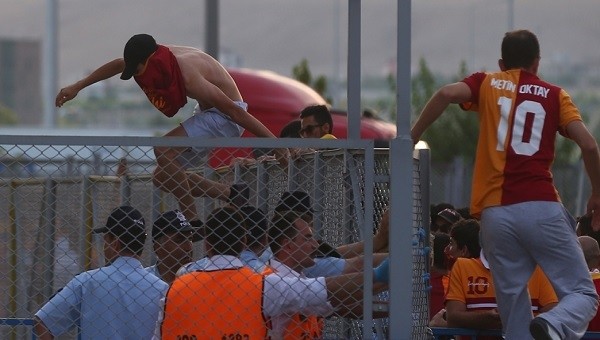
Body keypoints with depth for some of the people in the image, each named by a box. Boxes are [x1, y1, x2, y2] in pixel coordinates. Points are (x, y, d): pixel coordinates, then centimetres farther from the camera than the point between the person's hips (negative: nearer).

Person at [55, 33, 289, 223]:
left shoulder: (188, 77, -31)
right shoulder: (162, 56, -6)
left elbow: (234, 110, -28)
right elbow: (118, 65, 13)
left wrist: (274, 143, -25)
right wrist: (77, 87, 19)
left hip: (226, 118, -9)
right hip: (209, 112, 9)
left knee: (163, 150, -26)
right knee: (163, 177, 9)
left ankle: (193, 221, -19)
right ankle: (233, 194, 17)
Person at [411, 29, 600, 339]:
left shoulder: (487, 84, 16)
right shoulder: (554, 95, 13)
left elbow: (447, 94, -5)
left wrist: (411, 138, 2)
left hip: (495, 212, 2)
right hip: (541, 207, -2)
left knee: (513, 307, 9)